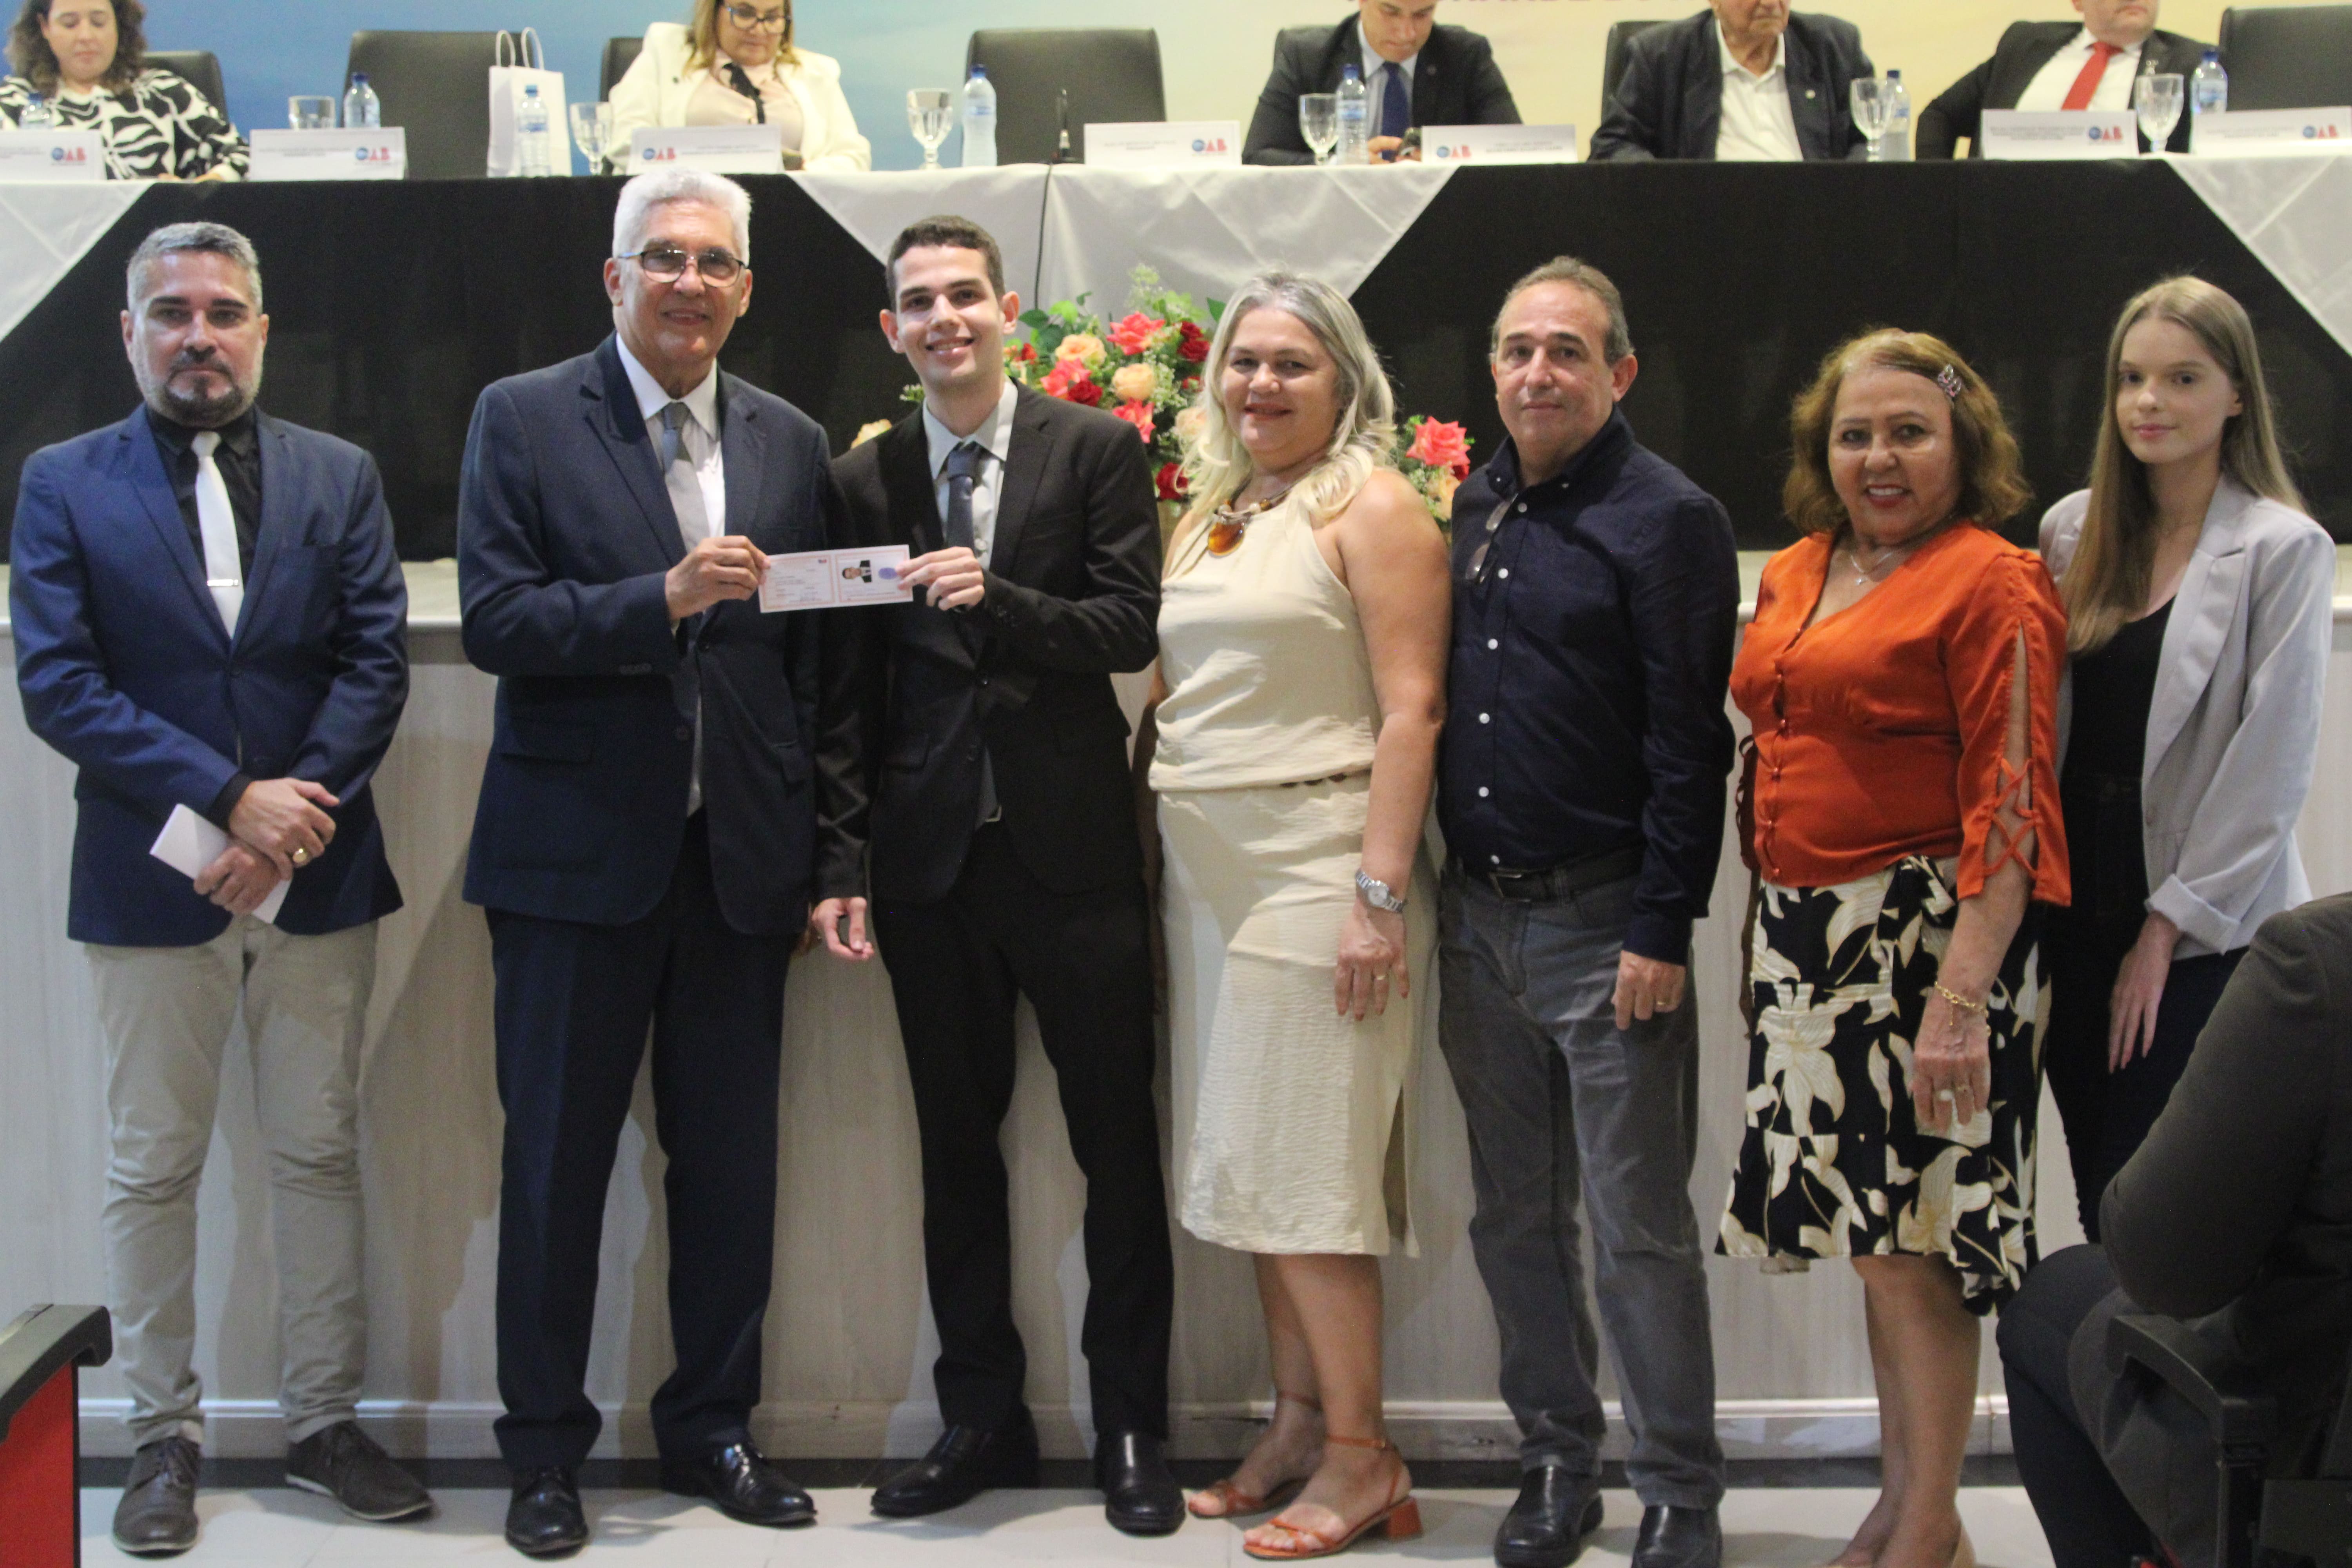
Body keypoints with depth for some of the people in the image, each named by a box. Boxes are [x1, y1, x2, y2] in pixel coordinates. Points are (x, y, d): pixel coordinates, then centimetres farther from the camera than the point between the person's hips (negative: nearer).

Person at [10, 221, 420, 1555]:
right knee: (154, 1171, 6)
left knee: (322, 1156, 8)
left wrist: (289, 820, -13)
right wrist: (230, 796, -16)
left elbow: (379, 661, -1)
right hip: (153, 881, -1)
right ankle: (166, 1439, 18)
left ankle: (327, 1423, 20)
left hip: (317, 878, 1)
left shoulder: (341, 476, 6)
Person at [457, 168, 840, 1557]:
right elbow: (496, 621, -10)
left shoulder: (791, 442, 9)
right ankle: (546, 1451, 19)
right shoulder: (525, 420, -1)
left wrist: (814, 853, 5)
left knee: (732, 1161, 10)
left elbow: (813, 657, 9)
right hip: (578, 855, -3)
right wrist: (662, 599, -23)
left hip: (741, 857, 3)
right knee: (557, 1159, 6)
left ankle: (715, 1428, 25)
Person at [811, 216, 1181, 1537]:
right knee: (957, 1145, 10)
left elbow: (1130, 629, -7)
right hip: (933, 861, 3)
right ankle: (982, 1418, 22)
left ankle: (1134, 1429, 15)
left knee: (1119, 1143, 3)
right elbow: (851, 685, 7)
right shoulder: (865, 479, 8)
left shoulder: (1097, 450, 1)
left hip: (1073, 847, -2)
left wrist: (999, 600, -23)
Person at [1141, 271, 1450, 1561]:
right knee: (1249, 1163, 10)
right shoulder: (1207, 515, 16)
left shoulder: (1371, 507, -6)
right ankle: (1296, 1422, 19)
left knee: (1306, 1168, -5)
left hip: (1315, 864, -7)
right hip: (1207, 871, 7)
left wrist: (1380, 892, -19)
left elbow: (1411, 710, -12)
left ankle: (1360, 1458, 4)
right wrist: (1146, 840, 9)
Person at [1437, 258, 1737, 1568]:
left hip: (1604, 925, -6)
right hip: (1482, 918, 6)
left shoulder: (1668, 519, -8)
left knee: (1640, 1232, 0)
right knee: (1516, 1220, 13)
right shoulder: (1476, 509, 11)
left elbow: (1691, 747, -12)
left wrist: (1662, 931, -16)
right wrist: (1435, 892, 11)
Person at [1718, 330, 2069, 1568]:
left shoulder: (1991, 584, -9)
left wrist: (1962, 995, -20)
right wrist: (1767, 933, 17)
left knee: (1912, 1237, -3)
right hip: (1808, 942, 7)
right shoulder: (1793, 577, 13)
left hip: (1927, 935, -7)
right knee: (1873, 1232, 13)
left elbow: (2010, 808, -14)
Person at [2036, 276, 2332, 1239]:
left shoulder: (2284, 550, -6)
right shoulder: (2071, 531, 9)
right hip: (2077, 917, 5)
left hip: (2206, 936, -5)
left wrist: (2167, 930, -10)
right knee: (2100, 1216, 8)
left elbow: (2270, 768, -9)